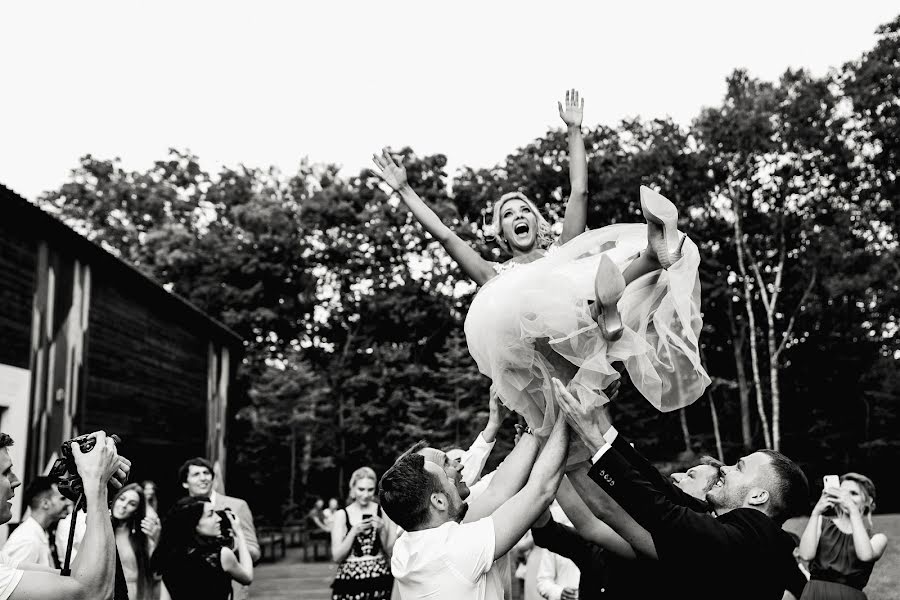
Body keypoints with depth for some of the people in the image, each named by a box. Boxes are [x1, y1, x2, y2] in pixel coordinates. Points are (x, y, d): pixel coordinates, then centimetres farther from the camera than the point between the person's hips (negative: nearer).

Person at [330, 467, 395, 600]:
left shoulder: (383, 511, 2)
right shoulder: (342, 515, 2)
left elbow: (393, 552, 4)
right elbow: (337, 557, -2)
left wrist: (382, 530, -11)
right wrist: (354, 532, -13)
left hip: (380, 580, 0)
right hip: (350, 582, 0)